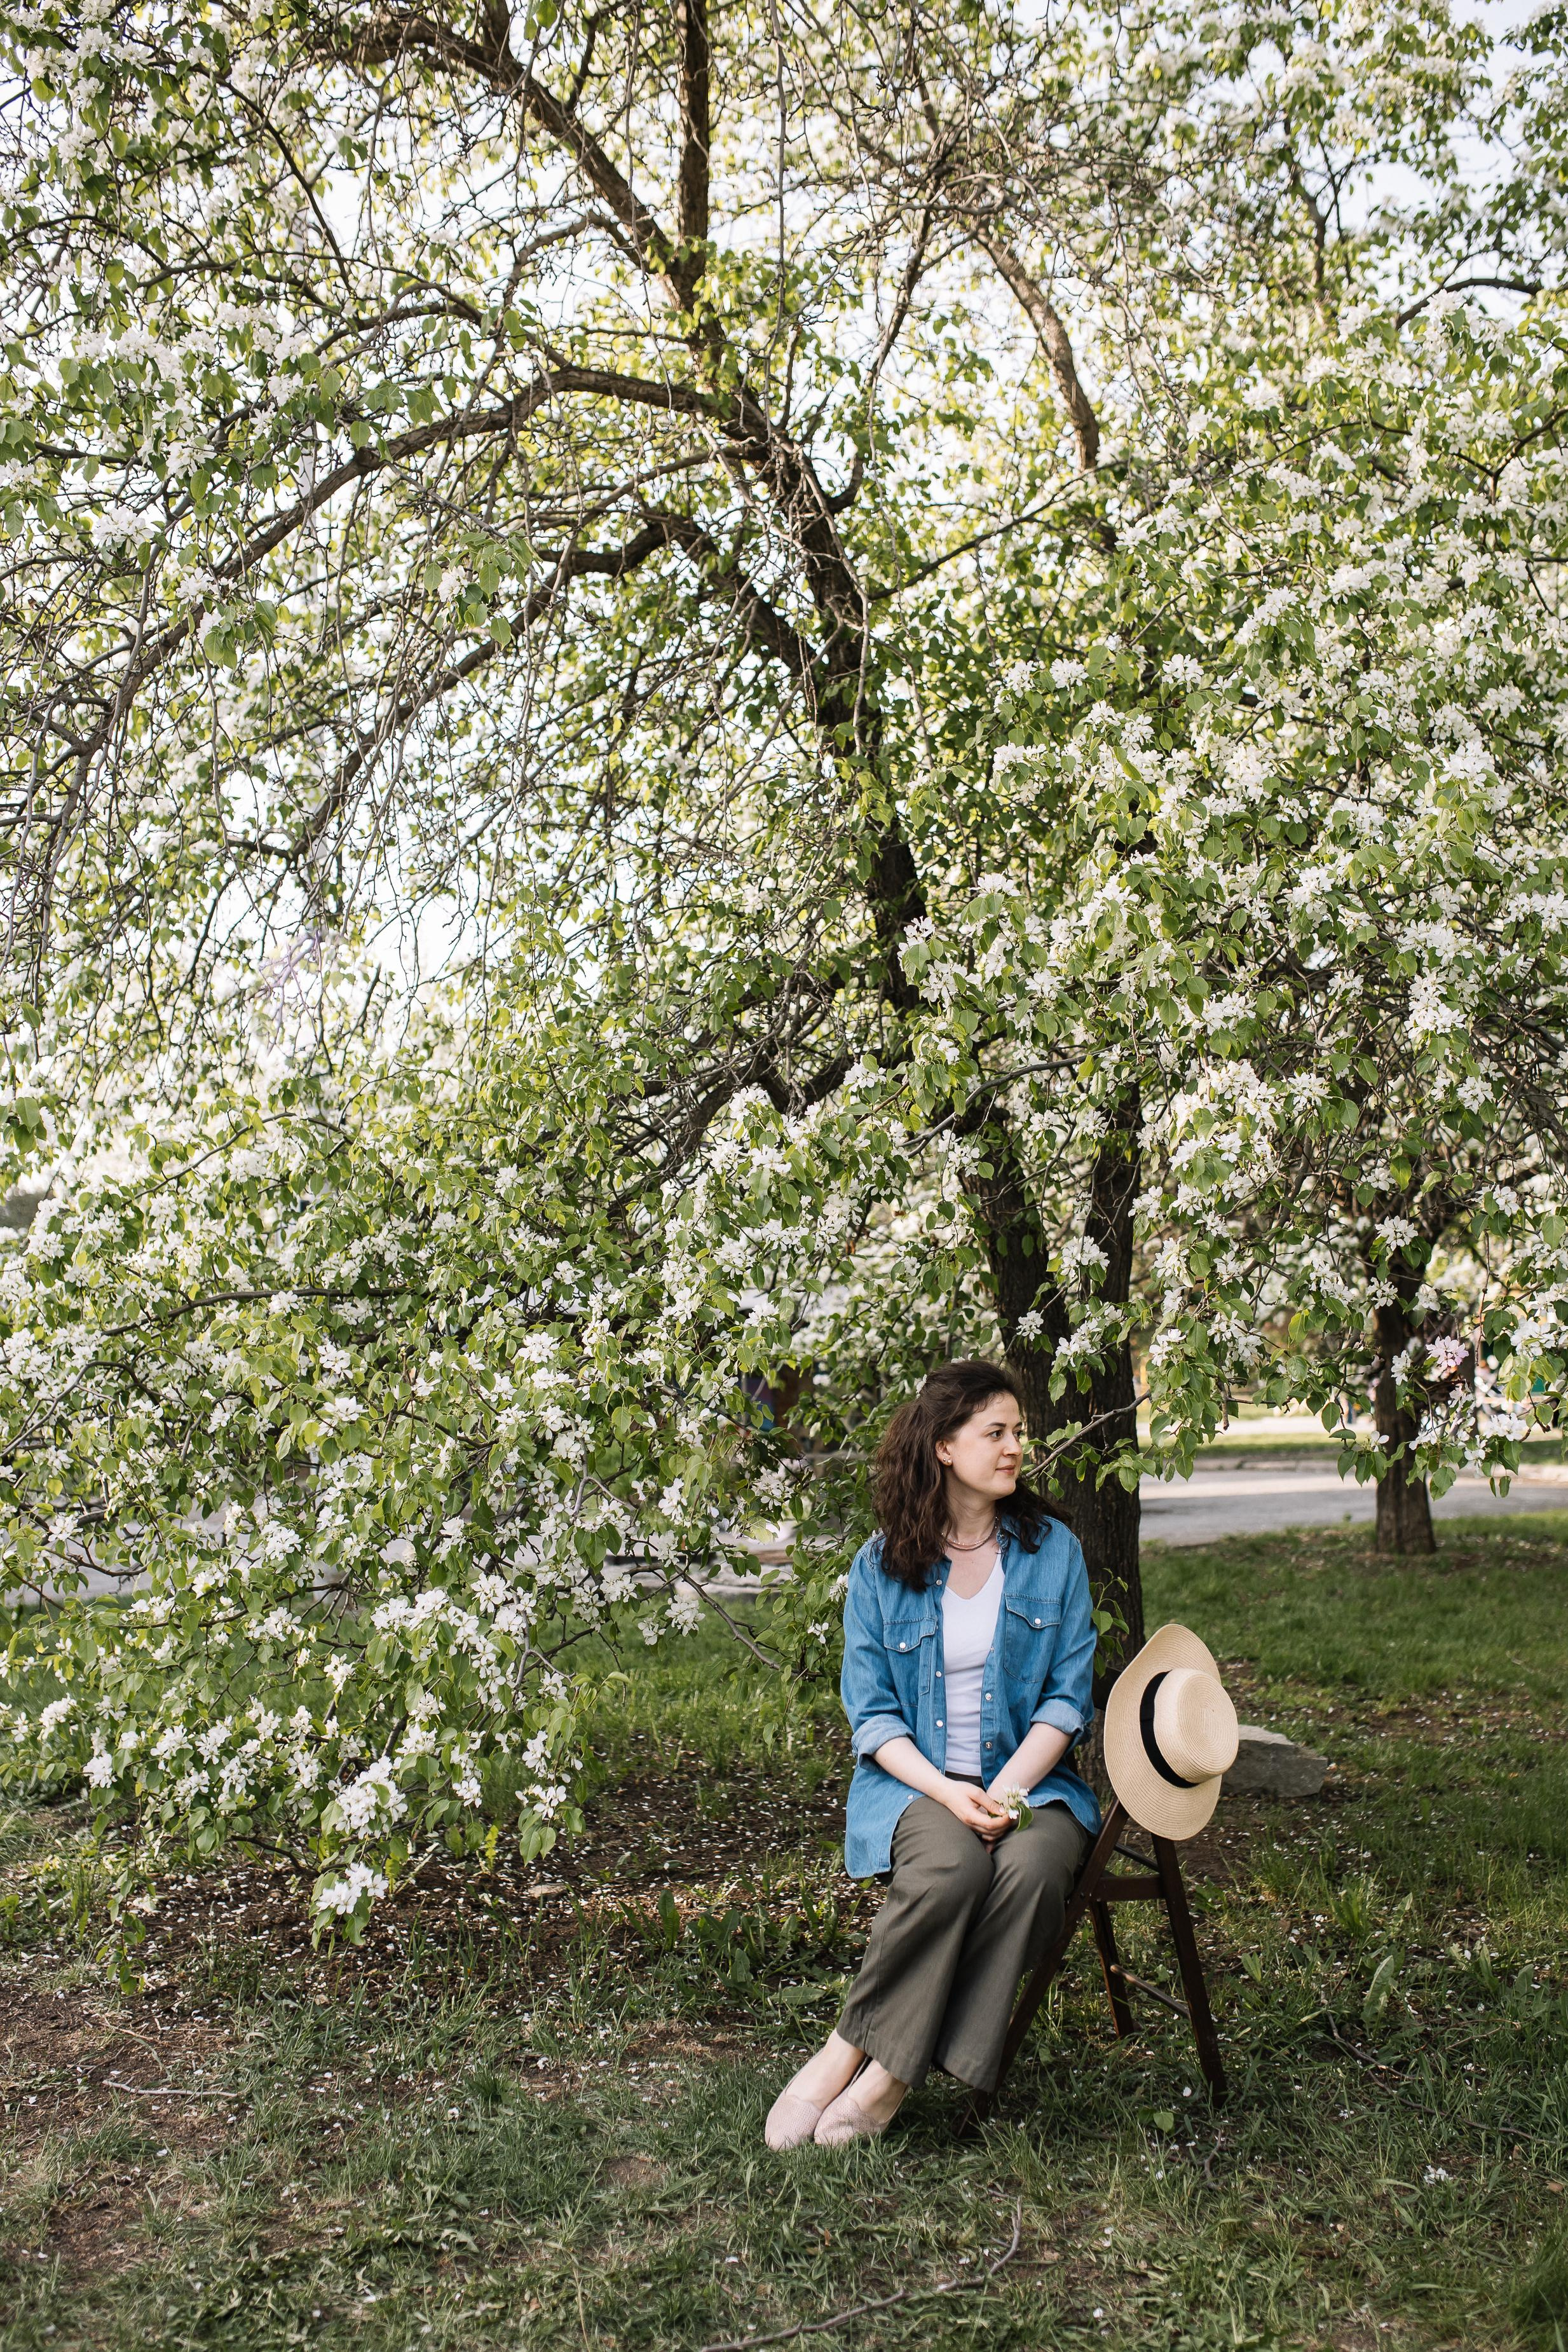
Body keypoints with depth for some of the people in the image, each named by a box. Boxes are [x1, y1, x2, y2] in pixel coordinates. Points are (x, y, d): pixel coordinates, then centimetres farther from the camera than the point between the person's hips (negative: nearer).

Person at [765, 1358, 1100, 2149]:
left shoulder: (1052, 1551, 7)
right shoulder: (880, 1566, 3)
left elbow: (1068, 1697, 3)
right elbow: (871, 1714, 0)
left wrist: (1005, 1792, -13)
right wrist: (948, 1793, -17)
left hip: (1028, 1778, 2)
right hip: (912, 1781, -1)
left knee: (1030, 1867, -32)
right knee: (951, 1866, -34)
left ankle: (884, 2074, -23)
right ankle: (845, 2050, -17)